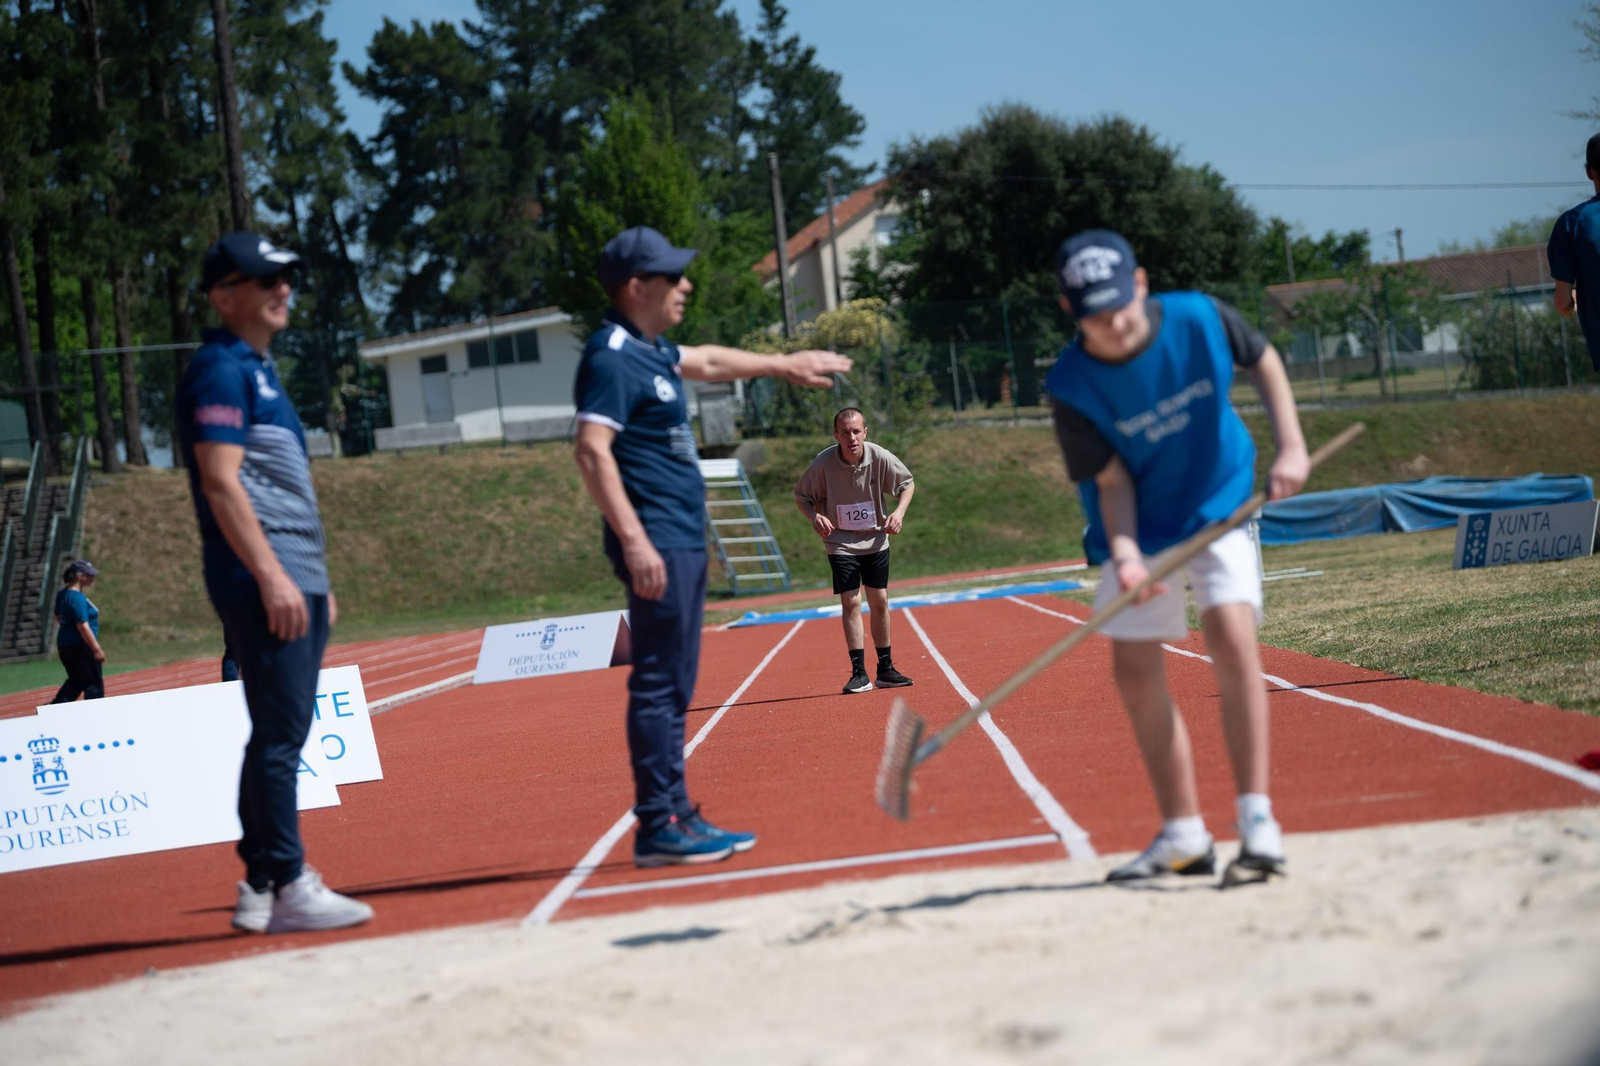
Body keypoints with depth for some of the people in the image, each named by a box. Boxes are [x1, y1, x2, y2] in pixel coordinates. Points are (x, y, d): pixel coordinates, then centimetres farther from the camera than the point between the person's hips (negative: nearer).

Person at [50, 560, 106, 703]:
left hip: (64, 644, 10)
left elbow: (58, 617, 22)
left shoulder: (62, 594, 7)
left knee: (75, 681, 22)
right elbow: (83, 627, -25)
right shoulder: (77, 598, -22)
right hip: (80, 646, -10)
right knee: (93, 684, 2)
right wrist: (97, 649, -22)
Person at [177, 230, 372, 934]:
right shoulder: (220, 369, -8)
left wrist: (314, 581, 21)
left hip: (293, 580, 10)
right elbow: (220, 481, -17)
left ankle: (259, 887, 16)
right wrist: (271, 574, -23)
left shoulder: (259, 370, 22)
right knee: (279, 735, -11)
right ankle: (288, 888, -10)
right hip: (262, 583, -10)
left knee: (279, 736, 11)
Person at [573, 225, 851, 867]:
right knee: (657, 685, -9)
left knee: (672, 686, 11)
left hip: (683, 543, 10)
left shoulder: (651, 352, 17)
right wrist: (633, 541, -29)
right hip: (656, 546, -10)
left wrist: (780, 366, 52)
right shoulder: (612, 358, -13)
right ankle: (659, 828, -7)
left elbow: (705, 362, 38)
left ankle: (676, 815, 16)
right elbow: (592, 452, -22)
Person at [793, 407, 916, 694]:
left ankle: (885, 669, 19)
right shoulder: (823, 464, -19)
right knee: (850, 603, -10)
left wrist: (899, 512, -13)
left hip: (876, 540, 2)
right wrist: (815, 517, -23)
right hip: (841, 543, -2)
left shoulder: (880, 458, -15)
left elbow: (907, 483, 3)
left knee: (880, 603, 7)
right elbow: (801, 496, -4)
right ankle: (859, 673, -5)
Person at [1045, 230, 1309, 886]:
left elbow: (1262, 361, 0)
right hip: (1140, 529, 2)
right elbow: (1112, 480, -16)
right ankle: (1184, 836, 17)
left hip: (1218, 507, -1)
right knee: (1135, 671, 3)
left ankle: (1257, 822, -18)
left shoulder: (1200, 319, -20)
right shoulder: (1071, 387, -22)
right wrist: (1123, 551, -33)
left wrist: (1290, 444, -11)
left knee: (1231, 635, -22)